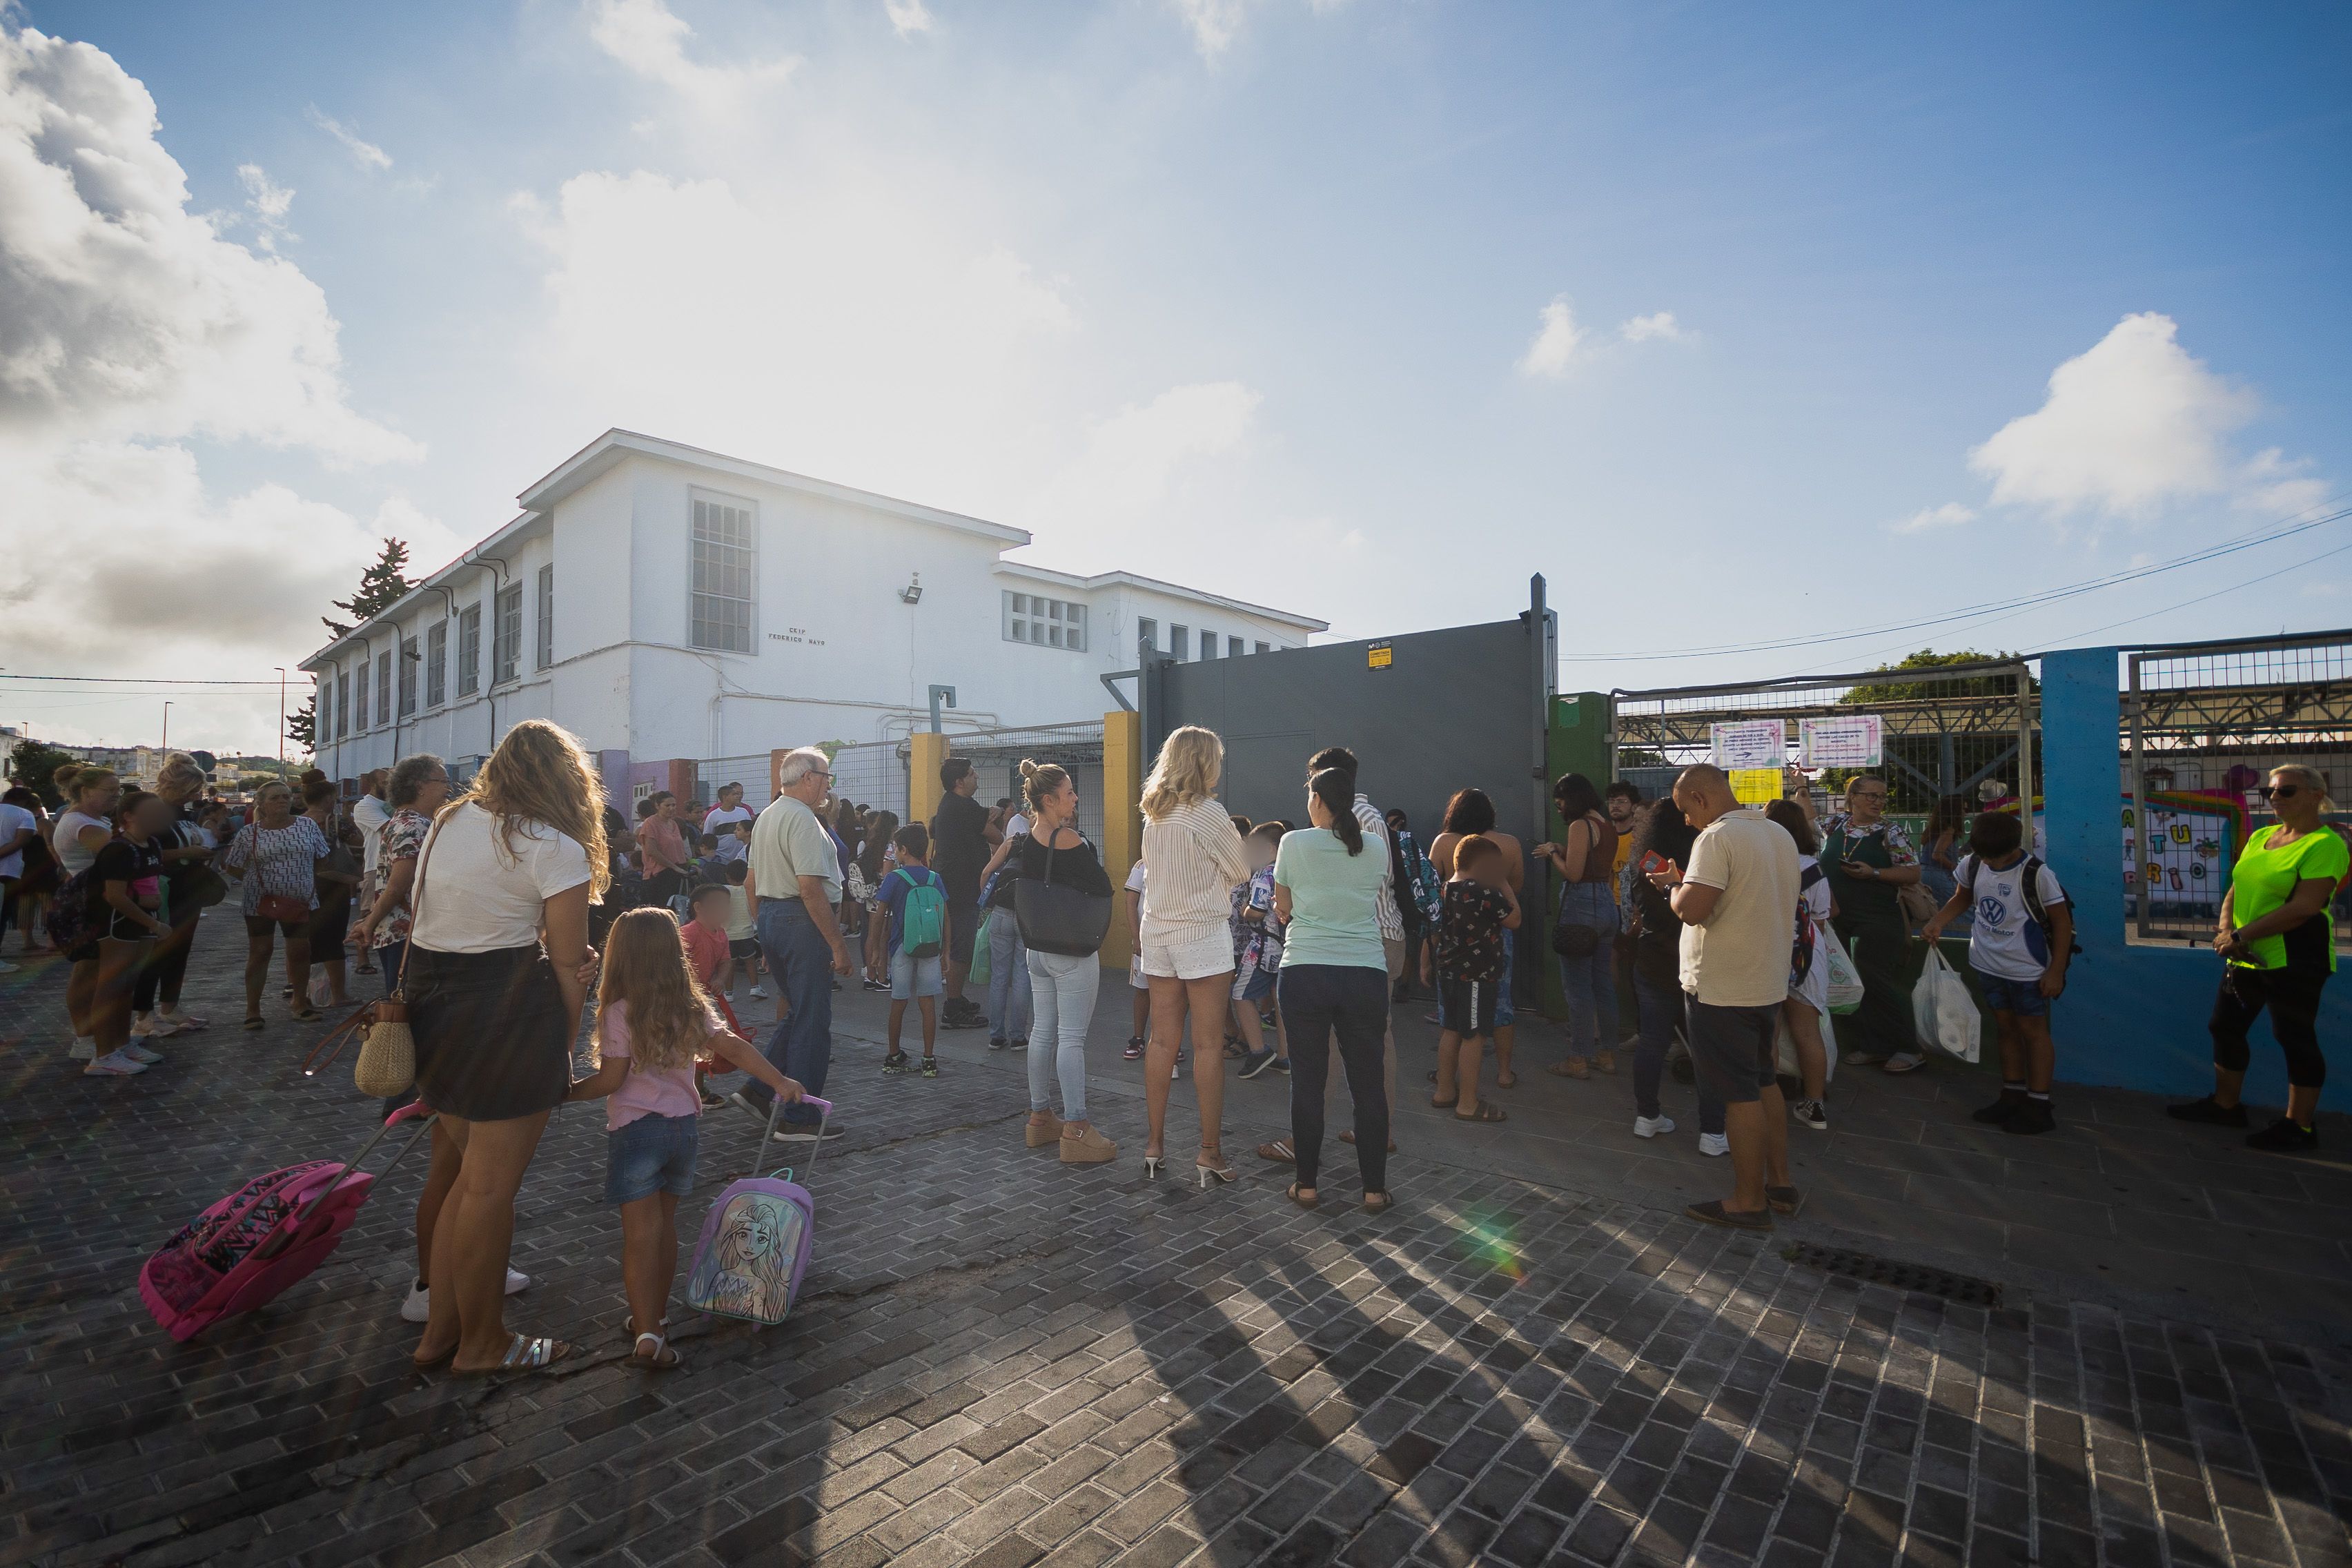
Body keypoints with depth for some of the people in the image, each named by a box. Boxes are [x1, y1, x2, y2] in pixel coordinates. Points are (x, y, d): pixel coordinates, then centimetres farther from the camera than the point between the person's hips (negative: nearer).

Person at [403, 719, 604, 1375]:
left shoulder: (449, 821, 11)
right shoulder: (556, 847, -13)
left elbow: (424, 920, 9)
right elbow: (568, 963, -12)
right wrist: (564, 1048, -1)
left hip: (429, 999, 8)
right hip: (508, 1010, -8)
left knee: (462, 1172, 21)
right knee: (491, 1186, 6)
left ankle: (439, 1330, 33)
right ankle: (482, 1344, 23)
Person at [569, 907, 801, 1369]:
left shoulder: (619, 1013, -12)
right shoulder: (693, 1007, 1)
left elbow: (610, 1080, -11)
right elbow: (734, 1048, -4)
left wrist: (565, 1093, 5)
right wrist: (779, 1080, 0)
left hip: (636, 1128, -5)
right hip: (684, 1125, 5)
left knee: (641, 1235, -2)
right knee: (665, 1225, 19)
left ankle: (647, 1335, -8)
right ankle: (657, 1316, 32)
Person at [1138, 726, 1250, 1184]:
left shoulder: (1153, 813, 8)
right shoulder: (1208, 812, -13)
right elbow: (1241, 869, -2)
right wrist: (1232, 840, 15)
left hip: (1157, 934, 7)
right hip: (1202, 935, -7)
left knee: (1162, 1040, 10)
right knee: (1208, 1046, 0)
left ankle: (1154, 1145, 17)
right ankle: (1210, 1152, 6)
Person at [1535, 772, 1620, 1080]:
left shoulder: (1580, 826, -15)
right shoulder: (1608, 824, 11)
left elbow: (1573, 873, -20)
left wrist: (1552, 853, -3)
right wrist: (1562, 852, 15)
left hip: (1581, 905, -9)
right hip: (1607, 903, 9)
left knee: (1577, 985, -1)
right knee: (1604, 982, 15)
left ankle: (1577, 1060, 5)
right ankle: (1607, 1053, 24)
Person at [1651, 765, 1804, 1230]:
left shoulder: (1718, 837, -19)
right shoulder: (1779, 834, 9)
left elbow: (1691, 909, -27)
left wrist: (1674, 884, -6)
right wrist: (1689, 883, 15)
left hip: (1722, 990, -9)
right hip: (1770, 983, 9)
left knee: (1740, 1094, 1)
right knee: (1763, 1082, 20)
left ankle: (1749, 1202, 12)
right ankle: (1781, 1184, 30)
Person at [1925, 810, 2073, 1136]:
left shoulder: (2036, 874, -19)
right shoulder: (1972, 865, -5)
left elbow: (2062, 923, -11)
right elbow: (1962, 898, 13)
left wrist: (2056, 970, -11)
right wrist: (1937, 922, -4)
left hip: (2028, 971, -5)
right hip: (1989, 966, 5)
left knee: (2033, 1031, 6)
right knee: (2006, 1029, 16)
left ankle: (2038, 1106, 15)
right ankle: (2013, 1096, 27)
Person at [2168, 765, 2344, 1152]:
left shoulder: (2325, 844, -12)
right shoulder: (2259, 837, 10)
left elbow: (2304, 907, -21)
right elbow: (2236, 890, 12)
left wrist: (2241, 935, -20)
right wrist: (2225, 928, -5)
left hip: (2294, 959, -8)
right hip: (2246, 958, 8)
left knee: (2295, 1039, 2)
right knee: (2225, 1028, 14)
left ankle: (2299, 1126, 15)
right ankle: (2225, 1105, 28)